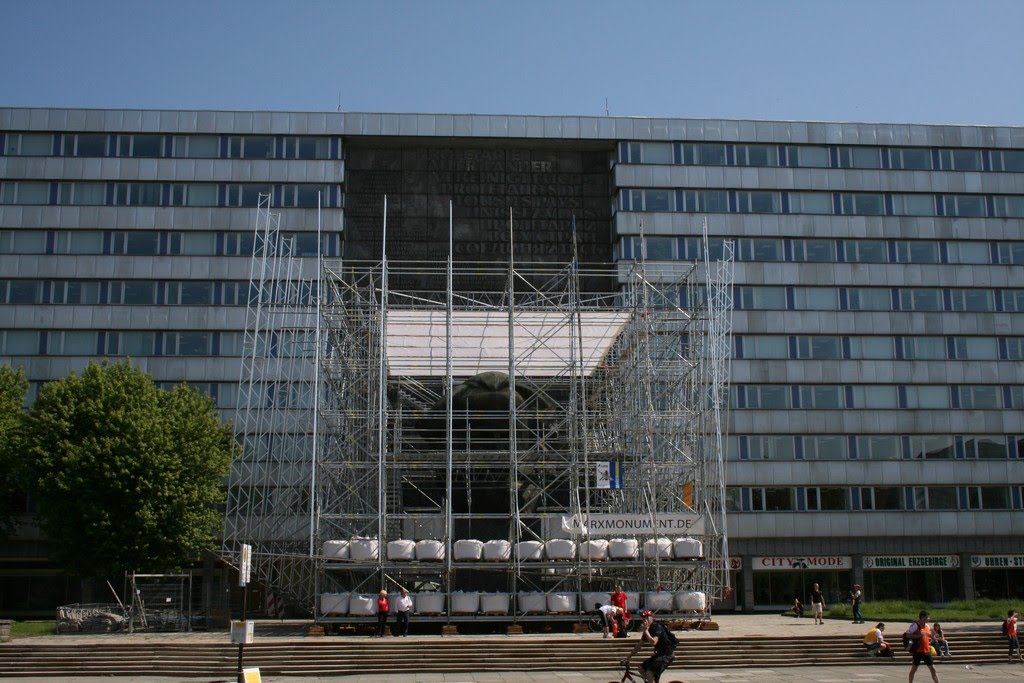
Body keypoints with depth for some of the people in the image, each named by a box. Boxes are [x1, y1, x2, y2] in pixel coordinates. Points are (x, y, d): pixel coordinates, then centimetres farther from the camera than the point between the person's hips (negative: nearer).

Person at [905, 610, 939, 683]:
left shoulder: (927, 626, 12)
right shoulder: (915, 625, -11)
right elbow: (907, 635, -18)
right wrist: (919, 635, -25)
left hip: (926, 651, 7)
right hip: (918, 651, -7)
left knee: (933, 669, 6)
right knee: (914, 669, 1)